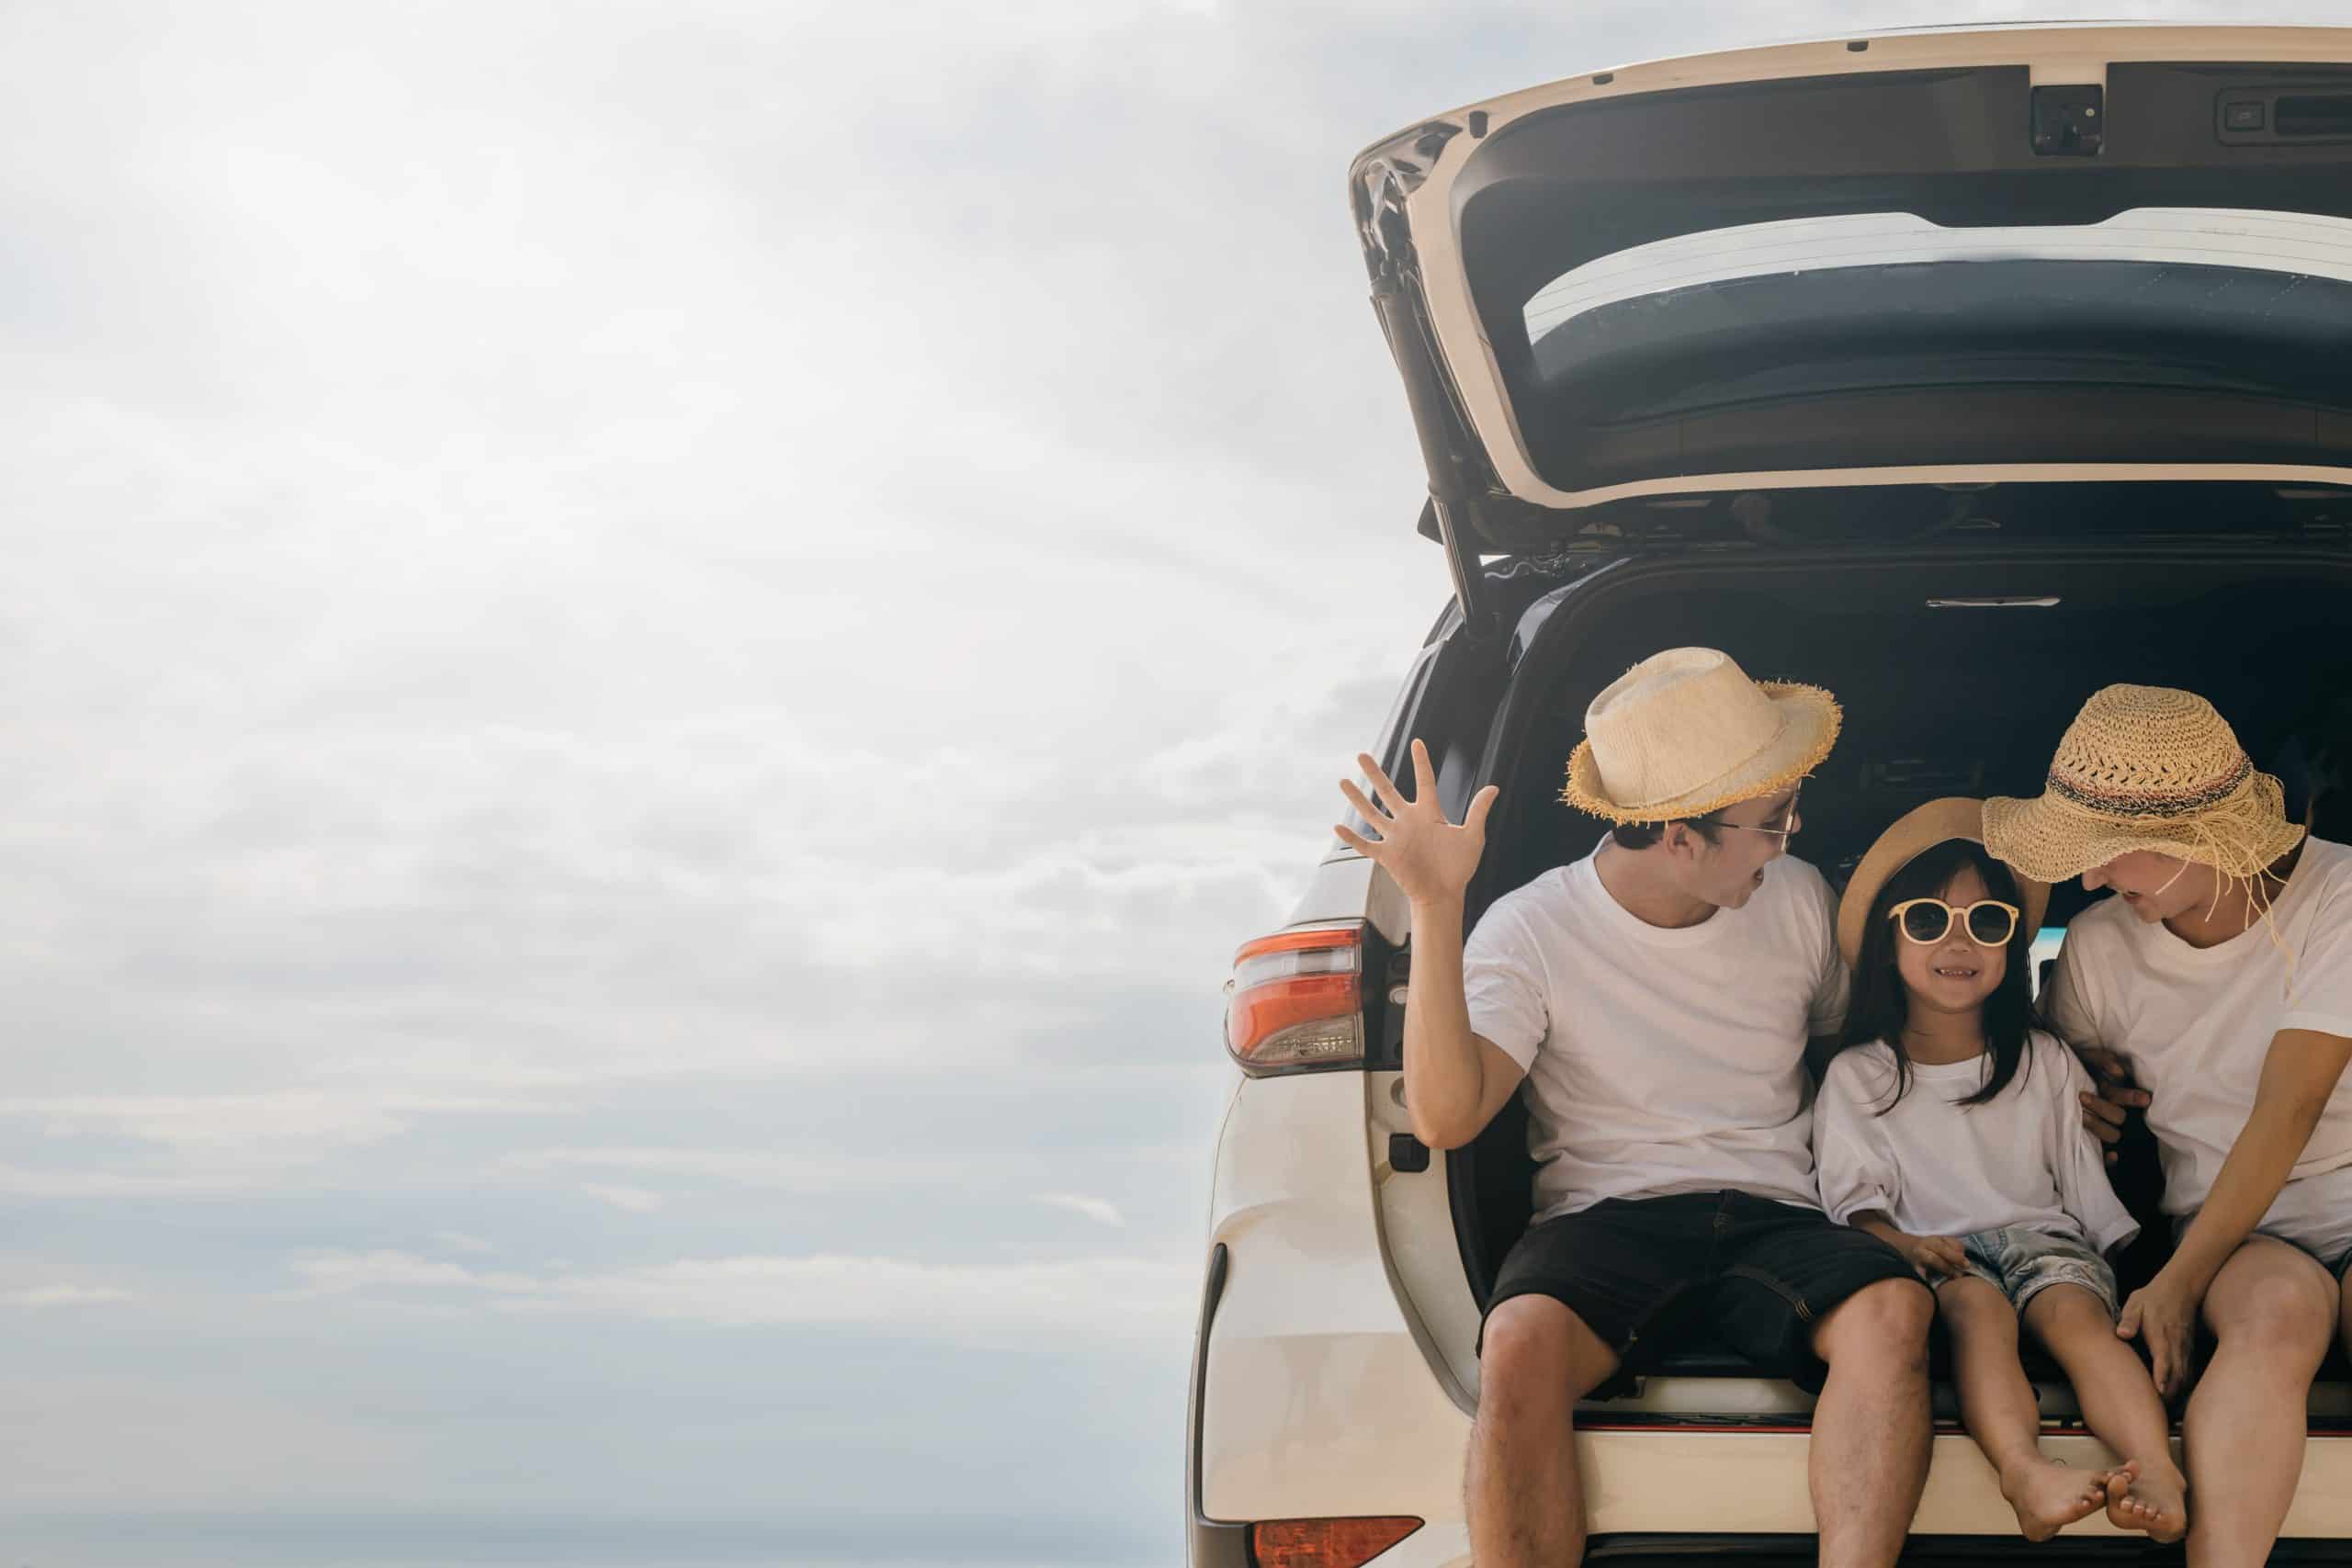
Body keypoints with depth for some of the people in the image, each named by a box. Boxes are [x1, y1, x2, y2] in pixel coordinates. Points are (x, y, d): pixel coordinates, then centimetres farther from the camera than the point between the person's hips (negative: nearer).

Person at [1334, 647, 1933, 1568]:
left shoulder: (1799, 901, 12)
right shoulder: (1531, 929, -1)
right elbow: (1443, 1118, -15)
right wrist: (1434, 910, -21)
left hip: (1775, 1217, 3)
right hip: (1604, 1221, -3)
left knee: (1893, 1309, -33)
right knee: (1521, 1345, -38)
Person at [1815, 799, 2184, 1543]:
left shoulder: (2045, 1064, 21)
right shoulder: (1857, 1076, 15)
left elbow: (2089, 1179, 18)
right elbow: (1854, 1194, 5)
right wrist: (1893, 1240, -16)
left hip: (2043, 1236, 2)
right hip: (1934, 1251, -2)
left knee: (2076, 1312, -32)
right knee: (1977, 1306, -36)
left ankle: (2159, 1476, -56)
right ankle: (2025, 1471, -63)